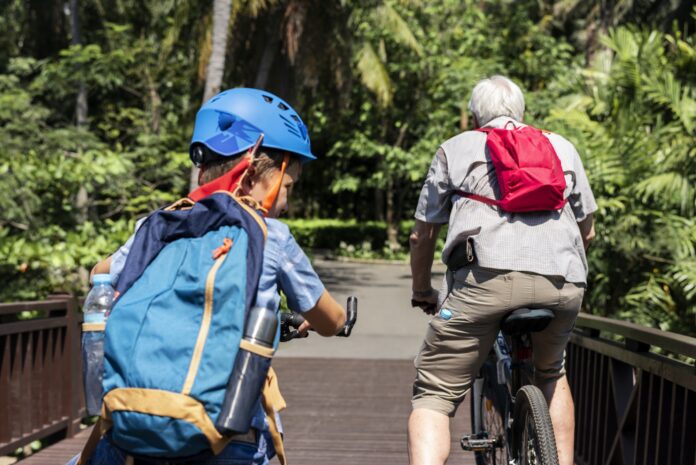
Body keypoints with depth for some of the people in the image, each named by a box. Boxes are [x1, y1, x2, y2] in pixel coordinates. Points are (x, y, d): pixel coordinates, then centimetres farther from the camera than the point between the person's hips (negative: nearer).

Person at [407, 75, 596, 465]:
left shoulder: (456, 148, 22)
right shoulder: (562, 147, 28)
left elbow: (423, 236, 23)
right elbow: (587, 232, 32)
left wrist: (423, 294, 38)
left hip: (486, 276, -3)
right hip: (563, 285, 3)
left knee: (435, 394, 2)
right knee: (550, 373, 32)